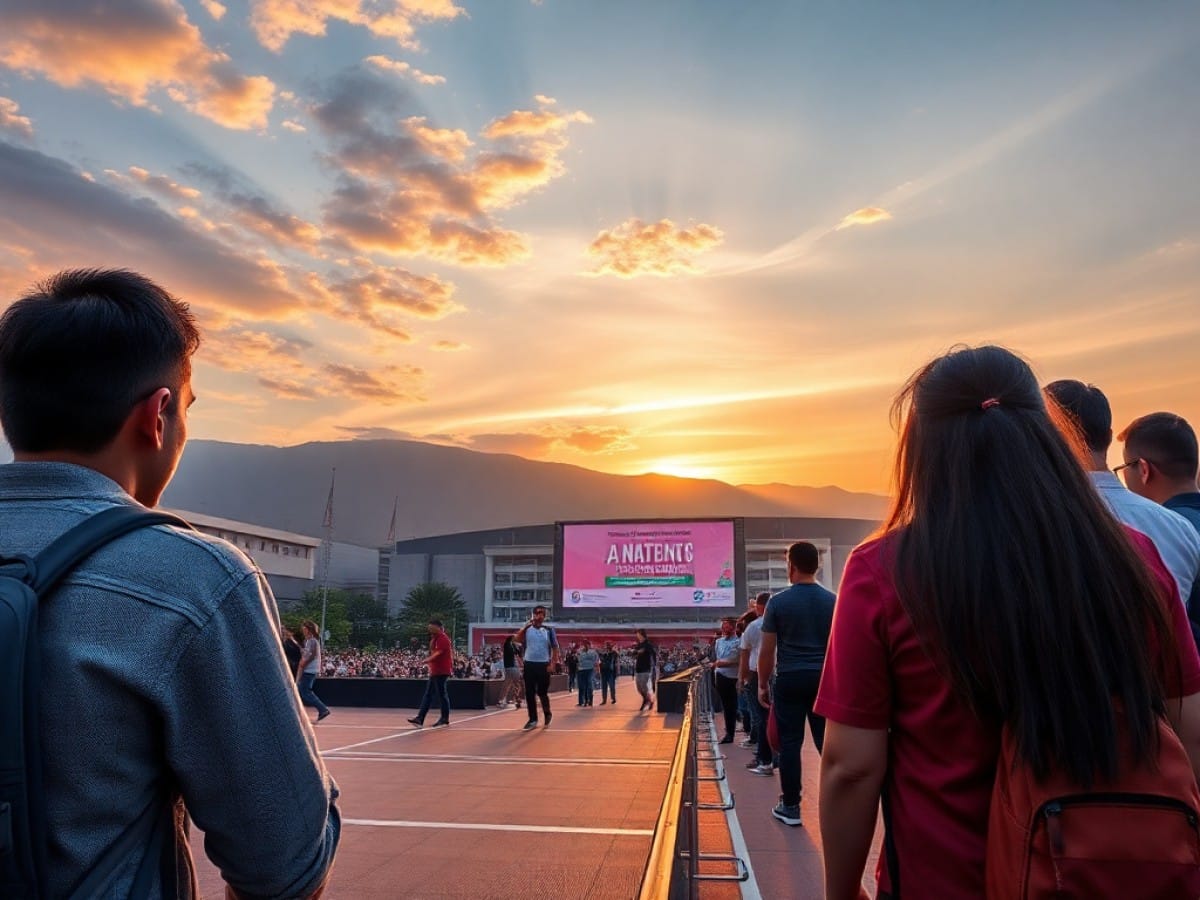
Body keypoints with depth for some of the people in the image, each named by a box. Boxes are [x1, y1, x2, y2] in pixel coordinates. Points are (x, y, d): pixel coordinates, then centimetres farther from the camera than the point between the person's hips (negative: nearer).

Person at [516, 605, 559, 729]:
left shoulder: (549, 630, 1)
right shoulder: (527, 629, 4)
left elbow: (555, 648, 2)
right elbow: (518, 639, -13)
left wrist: (553, 663, -6)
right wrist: (525, 626, -18)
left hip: (543, 665, -2)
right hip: (529, 664, 2)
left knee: (542, 692, 3)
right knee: (529, 693, 2)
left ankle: (548, 714, 27)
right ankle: (533, 719, 11)